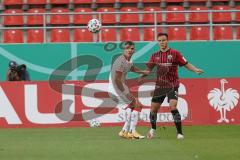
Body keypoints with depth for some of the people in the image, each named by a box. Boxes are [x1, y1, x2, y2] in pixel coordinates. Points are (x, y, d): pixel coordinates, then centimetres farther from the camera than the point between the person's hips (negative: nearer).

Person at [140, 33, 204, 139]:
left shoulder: (175, 54, -4)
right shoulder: (155, 55, 7)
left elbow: (186, 64, -3)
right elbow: (149, 69, 11)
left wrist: (196, 70, -19)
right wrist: (141, 76, -7)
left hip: (172, 85, -4)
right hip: (159, 86, 4)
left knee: (173, 107, -21)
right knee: (153, 109, 6)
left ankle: (179, 132, -15)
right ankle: (153, 129, 32)